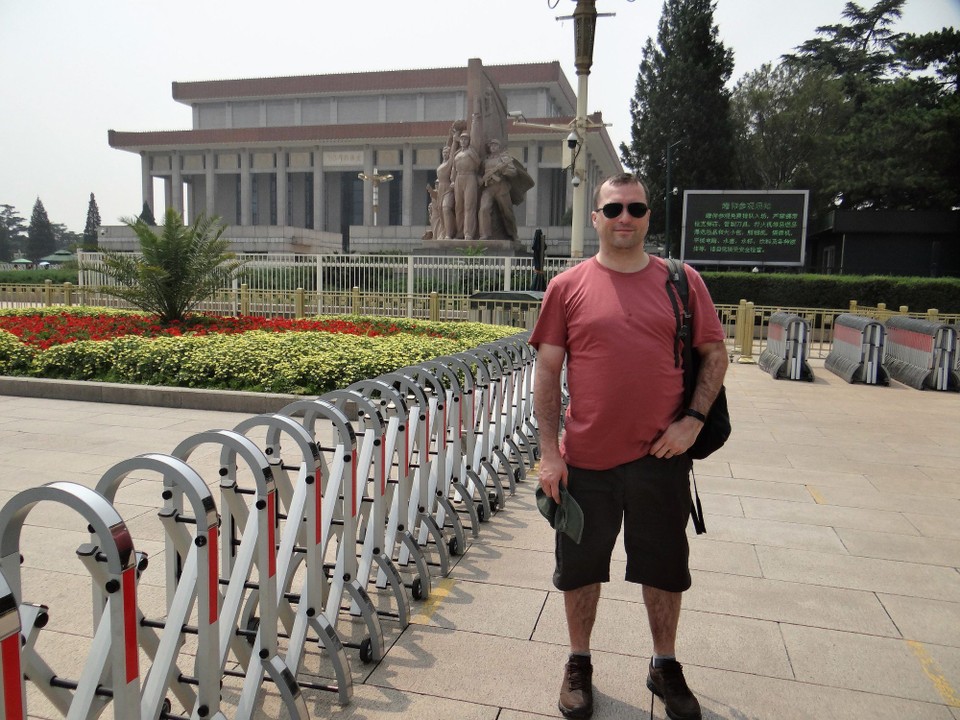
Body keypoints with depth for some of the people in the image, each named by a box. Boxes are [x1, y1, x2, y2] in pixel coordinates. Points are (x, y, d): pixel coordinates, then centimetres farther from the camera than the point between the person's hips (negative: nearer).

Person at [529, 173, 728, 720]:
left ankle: (666, 667, 39)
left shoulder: (682, 282, 1)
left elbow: (715, 354, 7)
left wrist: (694, 419, -6)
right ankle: (579, 664, 36)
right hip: (587, 458, 0)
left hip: (661, 455, 1)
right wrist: (549, 451, -5)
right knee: (581, 566, 13)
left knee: (664, 567, 16)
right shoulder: (568, 287, -2)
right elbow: (548, 370, -1)